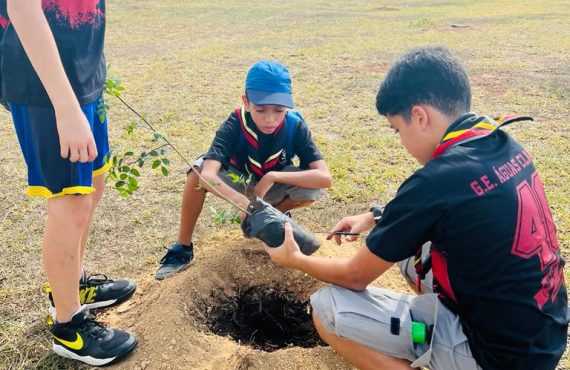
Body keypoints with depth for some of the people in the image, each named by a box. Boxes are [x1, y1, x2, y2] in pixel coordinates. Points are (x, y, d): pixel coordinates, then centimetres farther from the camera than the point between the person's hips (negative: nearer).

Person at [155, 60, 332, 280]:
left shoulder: (295, 126, -26)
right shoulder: (235, 125, -29)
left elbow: (324, 177, -34)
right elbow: (208, 175, -43)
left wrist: (272, 176, -38)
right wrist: (243, 203, -59)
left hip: (274, 188, 1)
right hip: (239, 183, 0)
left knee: (314, 187, -31)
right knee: (200, 168, -30)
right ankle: (183, 249, -15)